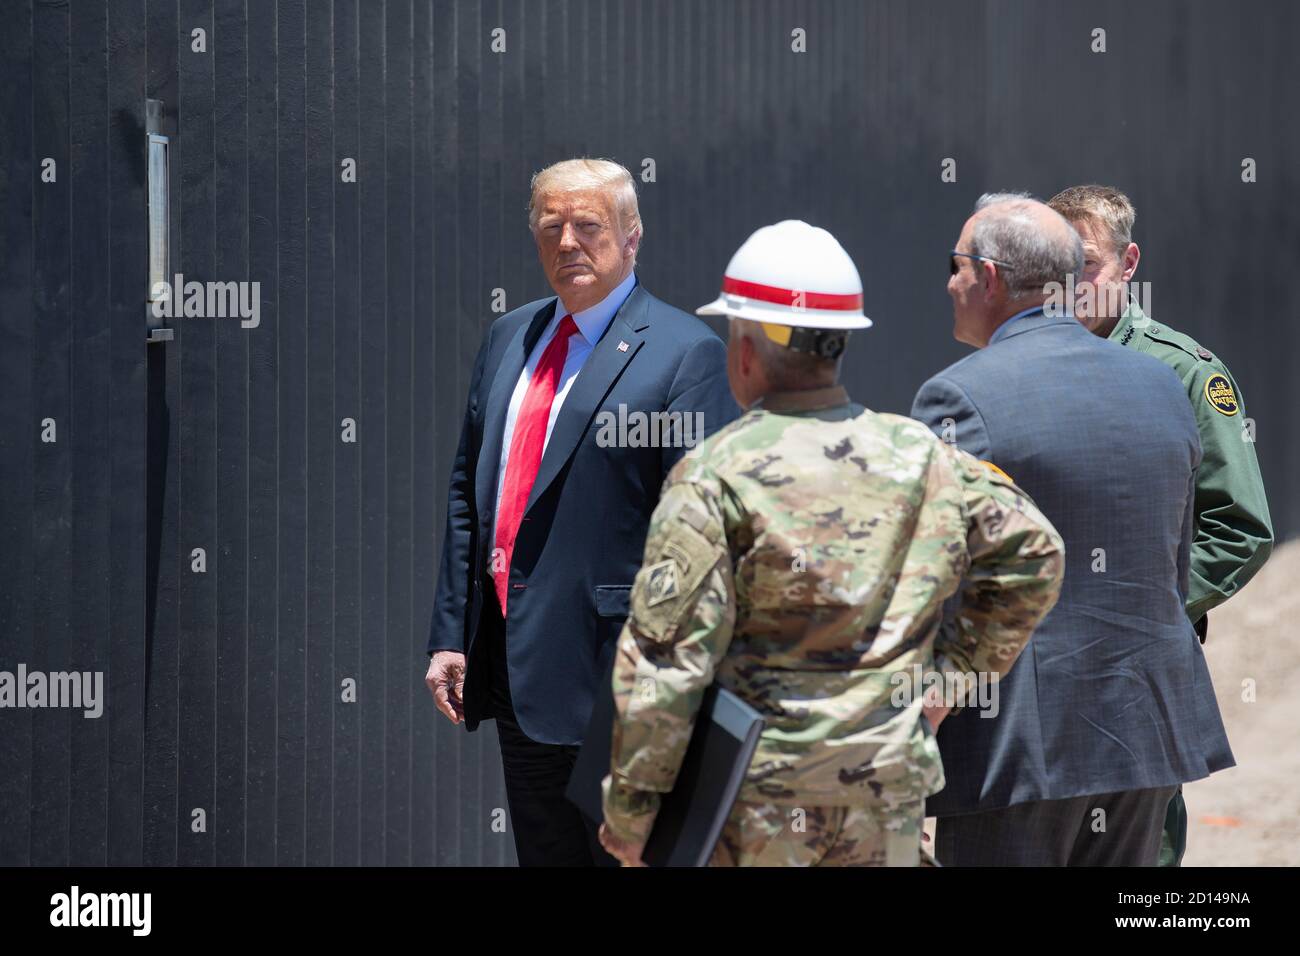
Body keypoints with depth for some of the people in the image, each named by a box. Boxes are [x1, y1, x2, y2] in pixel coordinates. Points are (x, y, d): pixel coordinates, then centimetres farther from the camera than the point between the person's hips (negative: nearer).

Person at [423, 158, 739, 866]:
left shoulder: (684, 351, -9)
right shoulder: (508, 338, 14)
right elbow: (466, 493, 17)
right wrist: (450, 635, 12)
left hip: (612, 670, -7)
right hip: (514, 667, 7)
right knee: (543, 857, 14)